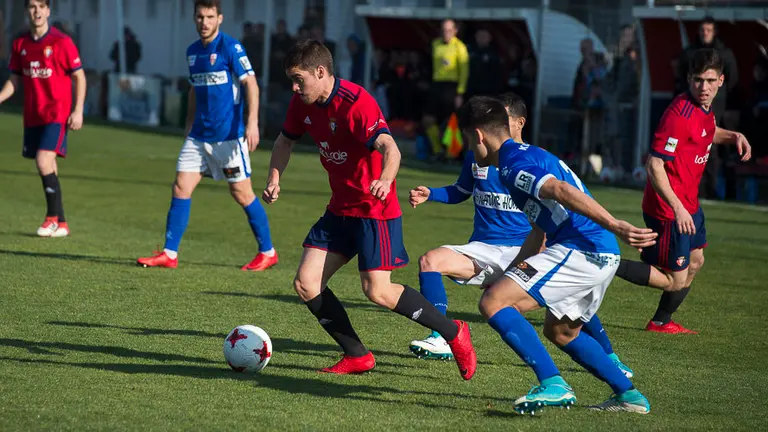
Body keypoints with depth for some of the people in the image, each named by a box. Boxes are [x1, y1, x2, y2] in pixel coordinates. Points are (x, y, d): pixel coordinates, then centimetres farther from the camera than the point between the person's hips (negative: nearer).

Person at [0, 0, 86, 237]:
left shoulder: (61, 42, -8)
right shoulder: (20, 44, 7)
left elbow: (79, 77, -4)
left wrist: (78, 111, -11)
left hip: (57, 114, -6)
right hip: (32, 116, 6)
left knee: (43, 160, -20)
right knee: (47, 167, 8)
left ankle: (53, 217, -9)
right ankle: (60, 224, 15)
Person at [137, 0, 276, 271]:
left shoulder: (230, 47, -10)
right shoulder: (193, 51, 11)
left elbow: (251, 83, -15)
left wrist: (252, 122, -26)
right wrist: (189, 126, 22)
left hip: (229, 135, -6)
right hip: (199, 135, 6)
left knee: (241, 193, -2)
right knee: (181, 187, -1)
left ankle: (268, 253, 12)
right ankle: (169, 254, 3)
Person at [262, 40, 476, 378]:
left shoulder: (355, 102, -22)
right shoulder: (303, 104, 2)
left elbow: (390, 148, -35)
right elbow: (285, 140, 21)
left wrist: (386, 179, -56)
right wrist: (274, 178, 3)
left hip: (375, 209, -8)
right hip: (340, 208, 8)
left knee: (377, 291, -17)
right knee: (306, 283, -2)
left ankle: (453, 333, 2)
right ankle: (357, 357, 10)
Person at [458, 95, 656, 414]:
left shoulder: (512, 164, -8)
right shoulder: (530, 155, 25)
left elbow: (562, 191, -25)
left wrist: (615, 226, -33)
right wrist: (510, 275, 33)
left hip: (580, 250, -10)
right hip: (604, 256, 10)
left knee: (493, 303, -13)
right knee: (559, 331, 28)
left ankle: (553, 385, -20)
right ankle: (628, 395, 27)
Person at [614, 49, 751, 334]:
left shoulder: (703, 109, 5)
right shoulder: (680, 114, -24)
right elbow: (654, 166, -28)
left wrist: (734, 136, 10)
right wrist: (677, 207, -34)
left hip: (689, 203, 10)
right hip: (669, 207, -10)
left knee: (695, 261, 26)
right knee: (675, 281, -7)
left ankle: (661, 322, 41)